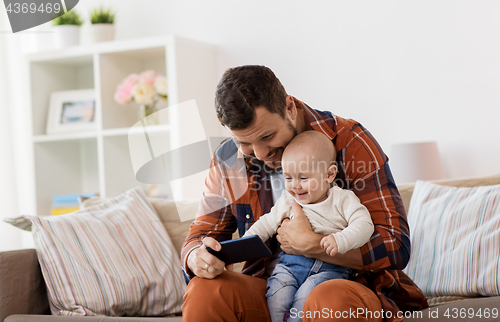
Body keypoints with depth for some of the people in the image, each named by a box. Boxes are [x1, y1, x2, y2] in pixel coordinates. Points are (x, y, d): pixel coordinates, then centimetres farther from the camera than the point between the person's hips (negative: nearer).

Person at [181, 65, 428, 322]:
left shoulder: (349, 142, -11)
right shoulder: (227, 162, 2)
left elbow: (396, 247, -14)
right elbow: (199, 237, 9)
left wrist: (310, 245, -22)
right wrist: (200, 259, -17)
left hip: (348, 284, -1)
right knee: (202, 292, -29)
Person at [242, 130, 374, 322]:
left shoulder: (342, 199, -1)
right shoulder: (287, 201, 11)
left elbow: (364, 225, -11)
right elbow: (266, 225, 19)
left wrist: (341, 240, -29)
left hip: (330, 267, -3)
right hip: (291, 261, 3)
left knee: (306, 297, -29)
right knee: (277, 296, -23)